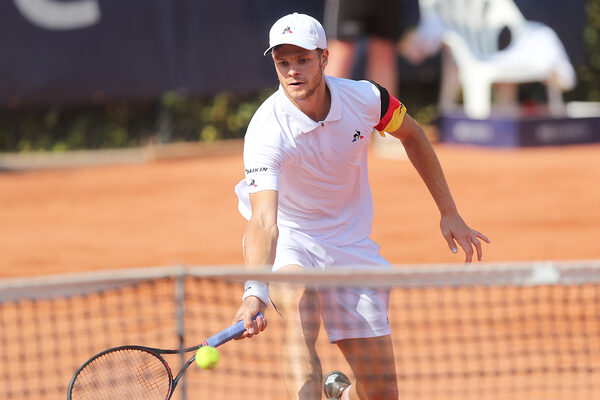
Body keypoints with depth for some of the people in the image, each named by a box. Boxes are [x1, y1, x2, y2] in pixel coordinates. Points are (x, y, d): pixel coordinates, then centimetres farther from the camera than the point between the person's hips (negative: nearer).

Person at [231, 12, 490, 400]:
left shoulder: (364, 97, -17)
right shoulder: (266, 132, -29)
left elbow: (412, 136, 6)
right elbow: (264, 222, -40)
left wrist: (449, 212, 7)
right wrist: (255, 292, -56)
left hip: (350, 245, 3)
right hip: (286, 238, -3)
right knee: (300, 311, -39)